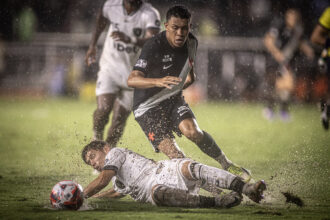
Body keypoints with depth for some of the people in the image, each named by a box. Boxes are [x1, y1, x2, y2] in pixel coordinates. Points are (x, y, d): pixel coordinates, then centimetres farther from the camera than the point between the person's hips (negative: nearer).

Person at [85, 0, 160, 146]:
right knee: (103, 109, -18)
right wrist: (92, 45, 21)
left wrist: (130, 40, -53)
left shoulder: (149, 14, -18)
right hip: (110, 67, 1)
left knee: (119, 120, -2)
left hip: (133, 73, -1)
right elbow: (102, 18, 18)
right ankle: (97, 136, 11)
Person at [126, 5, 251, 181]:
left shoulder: (191, 43, -3)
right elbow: (131, 80, -36)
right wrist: (158, 81, -50)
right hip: (148, 107, -4)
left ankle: (226, 164, -7)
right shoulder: (154, 47, -24)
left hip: (174, 99, 4)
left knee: (193, 132, -25)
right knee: (175, 155, -20)